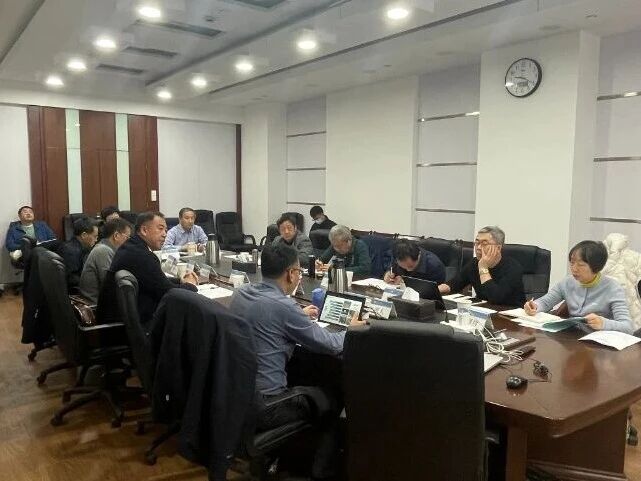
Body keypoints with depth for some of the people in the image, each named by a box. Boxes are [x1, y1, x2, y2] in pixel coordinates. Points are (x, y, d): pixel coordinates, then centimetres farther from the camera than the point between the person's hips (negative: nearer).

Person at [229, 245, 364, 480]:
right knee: (333, 397, 15)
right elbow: (329, 345, -10)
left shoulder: (240, 293, 1)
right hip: (262, 407, -7)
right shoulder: (283, 305, -21)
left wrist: (300, 316, 30)